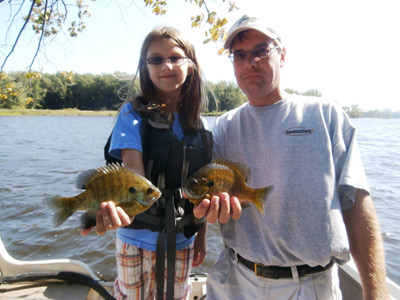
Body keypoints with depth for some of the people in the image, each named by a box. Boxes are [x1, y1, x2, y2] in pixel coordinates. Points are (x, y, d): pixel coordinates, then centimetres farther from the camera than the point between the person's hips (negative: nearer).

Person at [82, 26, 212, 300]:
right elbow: (133, 169, -24)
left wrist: (201, 236, 9)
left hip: (183, 241, 4)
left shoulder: (198, 123, 1)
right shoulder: (134, 113, -10)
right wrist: (118, 206, -44)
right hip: (139, 239, -3)